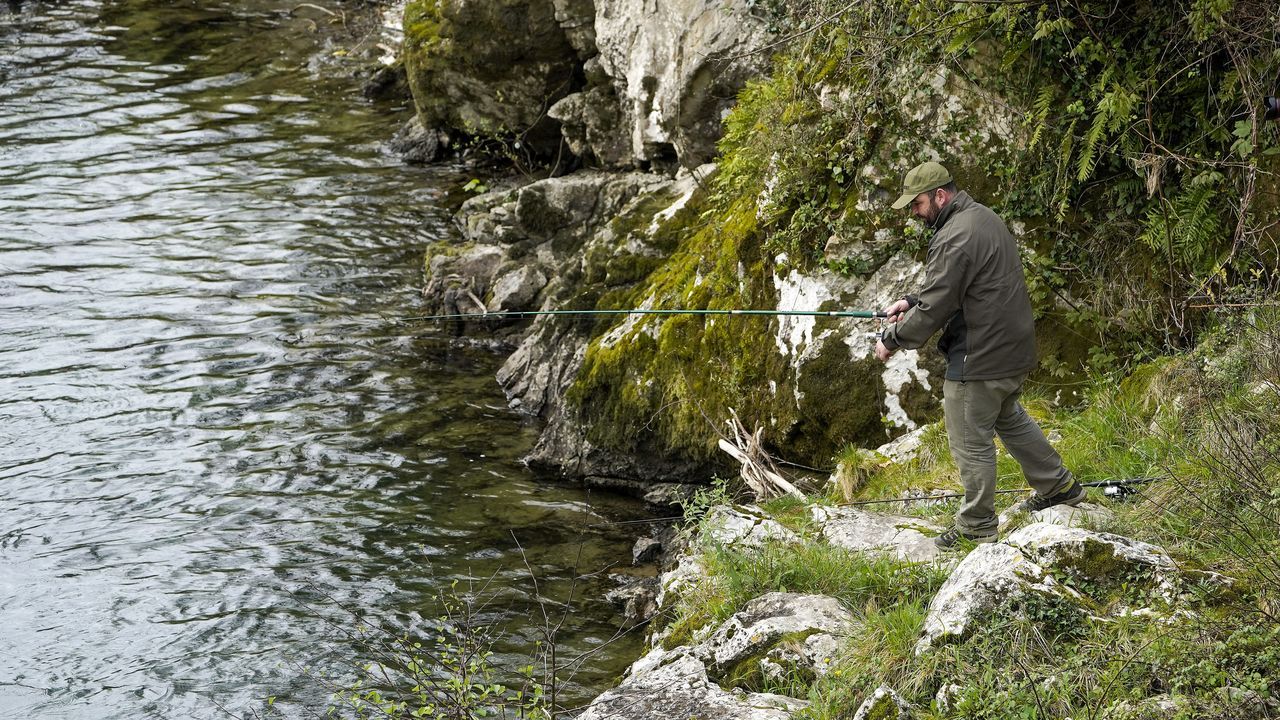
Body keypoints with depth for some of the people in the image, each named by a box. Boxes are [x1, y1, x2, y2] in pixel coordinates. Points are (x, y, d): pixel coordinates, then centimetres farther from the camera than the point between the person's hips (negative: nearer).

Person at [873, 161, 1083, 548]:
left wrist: (892, 340, -9)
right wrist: (912, 302, 9)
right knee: (1009, 418, 29)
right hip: (1014, 348, 10)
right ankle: (1058, 486, 40)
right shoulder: (984, 217, 9)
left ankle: (977, 526, 12)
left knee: (971, 442, 2)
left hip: (980, 357, -10)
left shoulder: (955, 239, -24)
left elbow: (934, 309, -22)